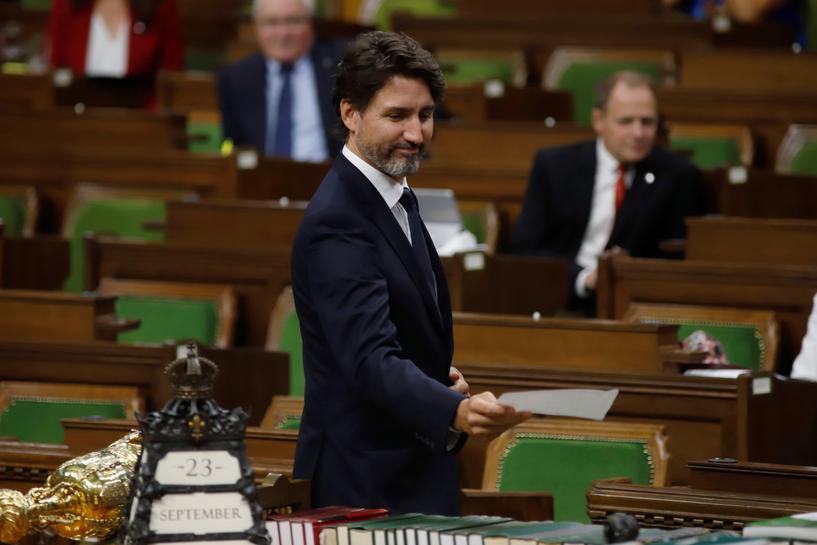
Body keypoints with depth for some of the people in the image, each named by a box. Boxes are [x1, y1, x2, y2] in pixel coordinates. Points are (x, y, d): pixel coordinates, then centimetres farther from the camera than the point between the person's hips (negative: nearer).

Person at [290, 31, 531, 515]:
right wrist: (457, 412, -48)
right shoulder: (337, 223, -21)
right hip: (368, 484, -9)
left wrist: (441, 377, 3)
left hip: (417, 473, 9)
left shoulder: (396, 198, 10)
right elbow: (371, 360, -32)